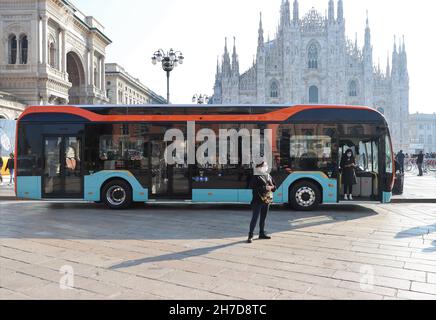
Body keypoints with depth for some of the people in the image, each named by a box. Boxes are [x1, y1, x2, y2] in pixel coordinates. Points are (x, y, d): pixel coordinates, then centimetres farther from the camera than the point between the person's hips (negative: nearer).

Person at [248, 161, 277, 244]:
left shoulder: (269, 176, 13)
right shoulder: (256, 177, -9)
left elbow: (274, 186, 17)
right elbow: (254, 187, -22)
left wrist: (271, 187, -7)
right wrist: (265, 188, -24)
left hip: (267, 201, 7)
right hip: (258, 201, -7)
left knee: (263, 218, 15)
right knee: (255, 218, -8)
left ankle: (262, 233, 25)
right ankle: (250, 236, -6)